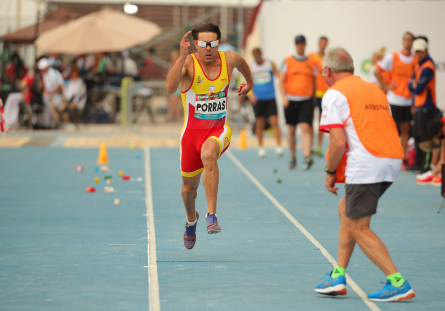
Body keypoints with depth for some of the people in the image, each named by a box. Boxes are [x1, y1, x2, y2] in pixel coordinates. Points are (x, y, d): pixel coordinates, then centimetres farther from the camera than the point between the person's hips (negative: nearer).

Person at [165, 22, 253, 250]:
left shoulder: (229, 59, -6)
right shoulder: (188, 63, -16)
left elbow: (241, 62, 21)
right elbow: (171, 87, -37)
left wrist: (249, 82, 33)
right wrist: (182, 56, -42)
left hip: (219, 130, 0)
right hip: (193, 131, 0)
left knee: (208, 154, -36)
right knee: (189, 186, 14)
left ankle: (211, 215, -34)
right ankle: (191, 220, 49)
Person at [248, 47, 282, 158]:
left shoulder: (270, 63, 2)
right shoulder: (251, 67, 4)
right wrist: (250, 94, -15)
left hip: (270, 98, -1)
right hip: (258, 99, 1)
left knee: (274, 123, -8)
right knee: (259, 124, 4)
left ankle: (279, 146, -4)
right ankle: (261, 148, 16)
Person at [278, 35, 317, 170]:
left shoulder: (312, 63, 8)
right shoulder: (288, 61, 5)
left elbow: (314, 83, 14)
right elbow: (281, 81, 3)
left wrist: (313, 102, 14)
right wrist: (284, 97, -10)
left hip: (306, 100, -1)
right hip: (291, 100, 1)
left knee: (306, 128, -15)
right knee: (291, 129, 7)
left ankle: (307, 157, -23)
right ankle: (293, 158, 18)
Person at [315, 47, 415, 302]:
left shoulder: (335, 94, -1)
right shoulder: (375, 90, 22)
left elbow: (339, 142, -11)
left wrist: (330, 173, 2)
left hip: (366, 165, -8)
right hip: (393, 161, 8)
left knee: (358, 228, 0)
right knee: (346, 210, 22)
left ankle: (398, 283, -8)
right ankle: (338, 277, 22)